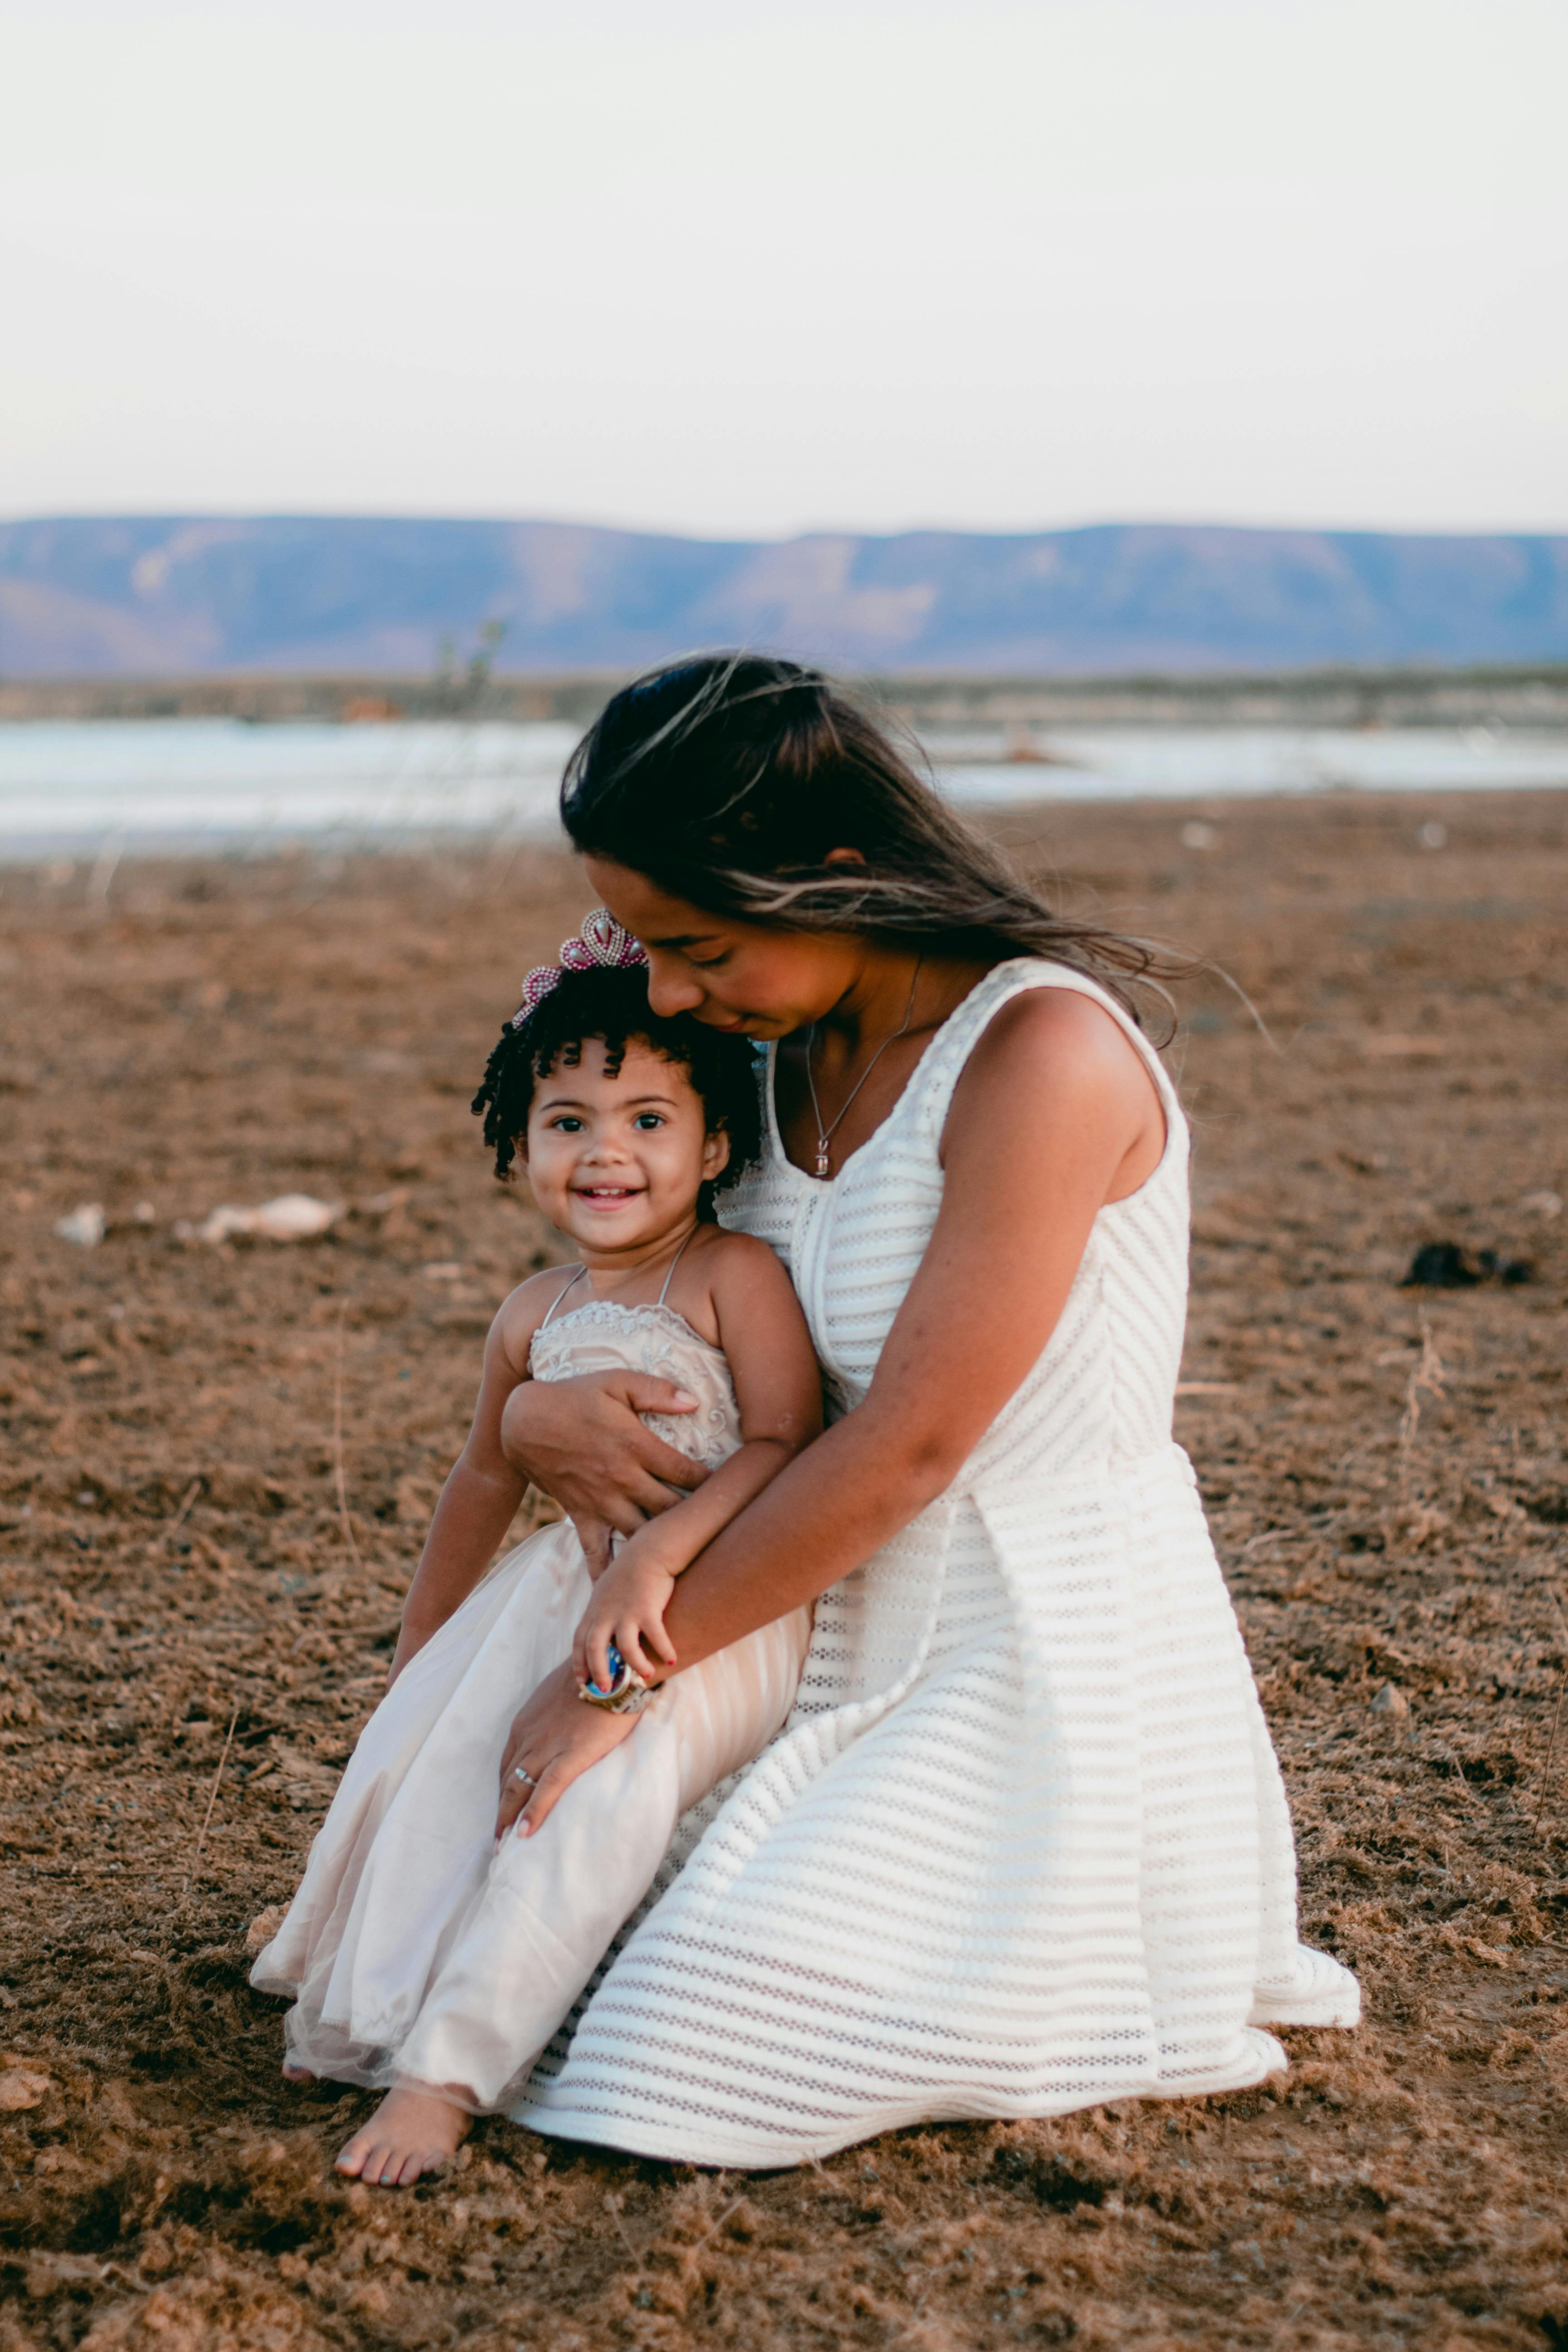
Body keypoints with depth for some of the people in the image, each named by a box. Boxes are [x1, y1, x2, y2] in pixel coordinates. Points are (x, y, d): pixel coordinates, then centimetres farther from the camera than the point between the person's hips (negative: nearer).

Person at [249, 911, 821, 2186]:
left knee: (603, 1782, -29)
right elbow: (486, 1482, 25)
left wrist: (660, 1556, -31)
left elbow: (787, 1446, -18)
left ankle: (447, 2068, -28)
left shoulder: (736, 1276, -9)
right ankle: (385, 2006, 1)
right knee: (424, 1747, -13)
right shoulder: (537, 1314, 11)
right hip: (565, 1592, 7)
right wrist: (417, 1650, 33)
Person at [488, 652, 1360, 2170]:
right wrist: (539, 1412, -8)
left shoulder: (1045, 1054, -22)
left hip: (1046, 1666, -8)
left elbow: (905, 1447, -22)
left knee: (712, 2048, -16)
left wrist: (626, 1676, -16)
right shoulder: (790, 1056, 4)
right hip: (853, 1637, 9)